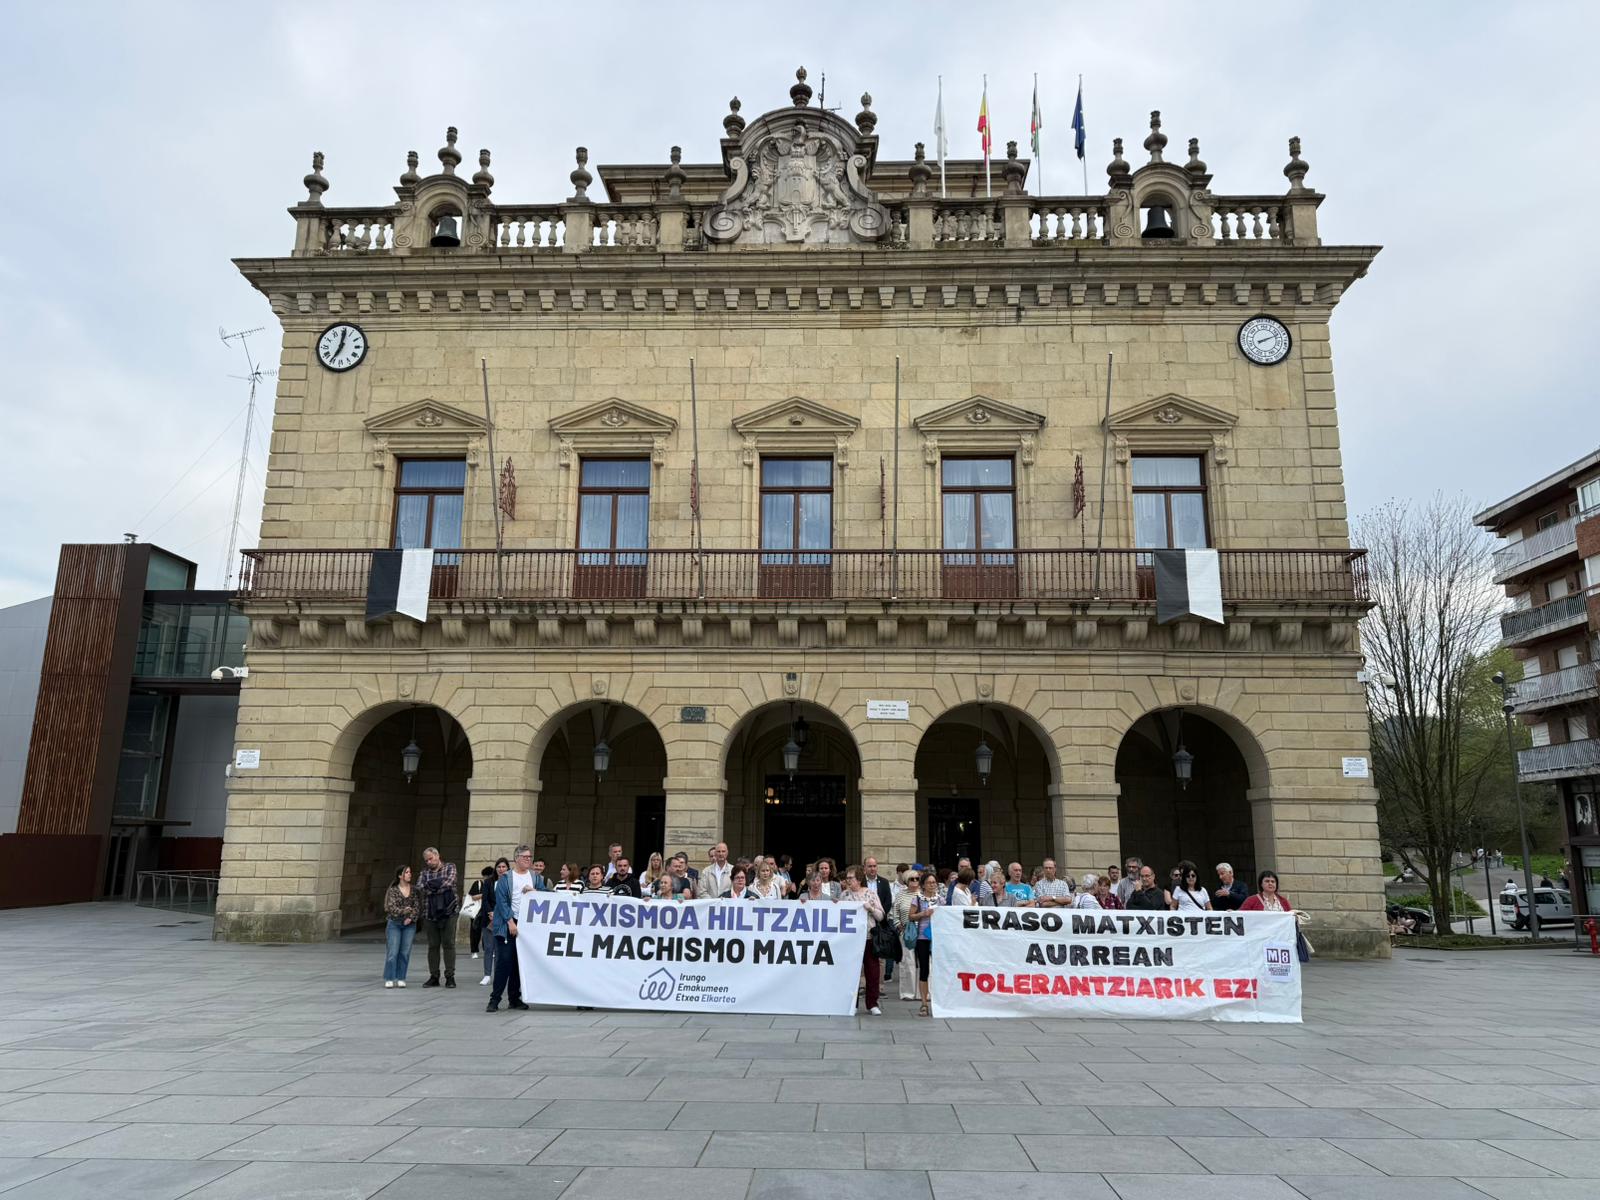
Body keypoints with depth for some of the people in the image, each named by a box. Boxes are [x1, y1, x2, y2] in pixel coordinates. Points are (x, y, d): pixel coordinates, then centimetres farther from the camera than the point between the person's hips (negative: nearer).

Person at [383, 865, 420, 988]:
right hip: (394, 924, -2)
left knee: (405, 952, 1)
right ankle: (389, 979, 4)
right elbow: (390, 907, -9)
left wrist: (411, 917, -13)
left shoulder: (414, 890, 3)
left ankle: (400, 978, 9)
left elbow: (418, 906, 0)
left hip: (409, 924, 2)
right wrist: (404, 911, -18)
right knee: (392, 952, -5)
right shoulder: (393, 890, -2)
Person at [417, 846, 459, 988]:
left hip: (448, 912, -3)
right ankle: (434, 977, 16)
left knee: (449, 944, -2)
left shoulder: (450, 867, 6)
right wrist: (439, 885, -16)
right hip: (430, 913, 3)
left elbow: (449, 882, -12)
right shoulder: (425, 872, 13)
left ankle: (450, 977, 3)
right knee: (433, 946, 8)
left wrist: (430, 886, -8)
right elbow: (419, 886, -5)